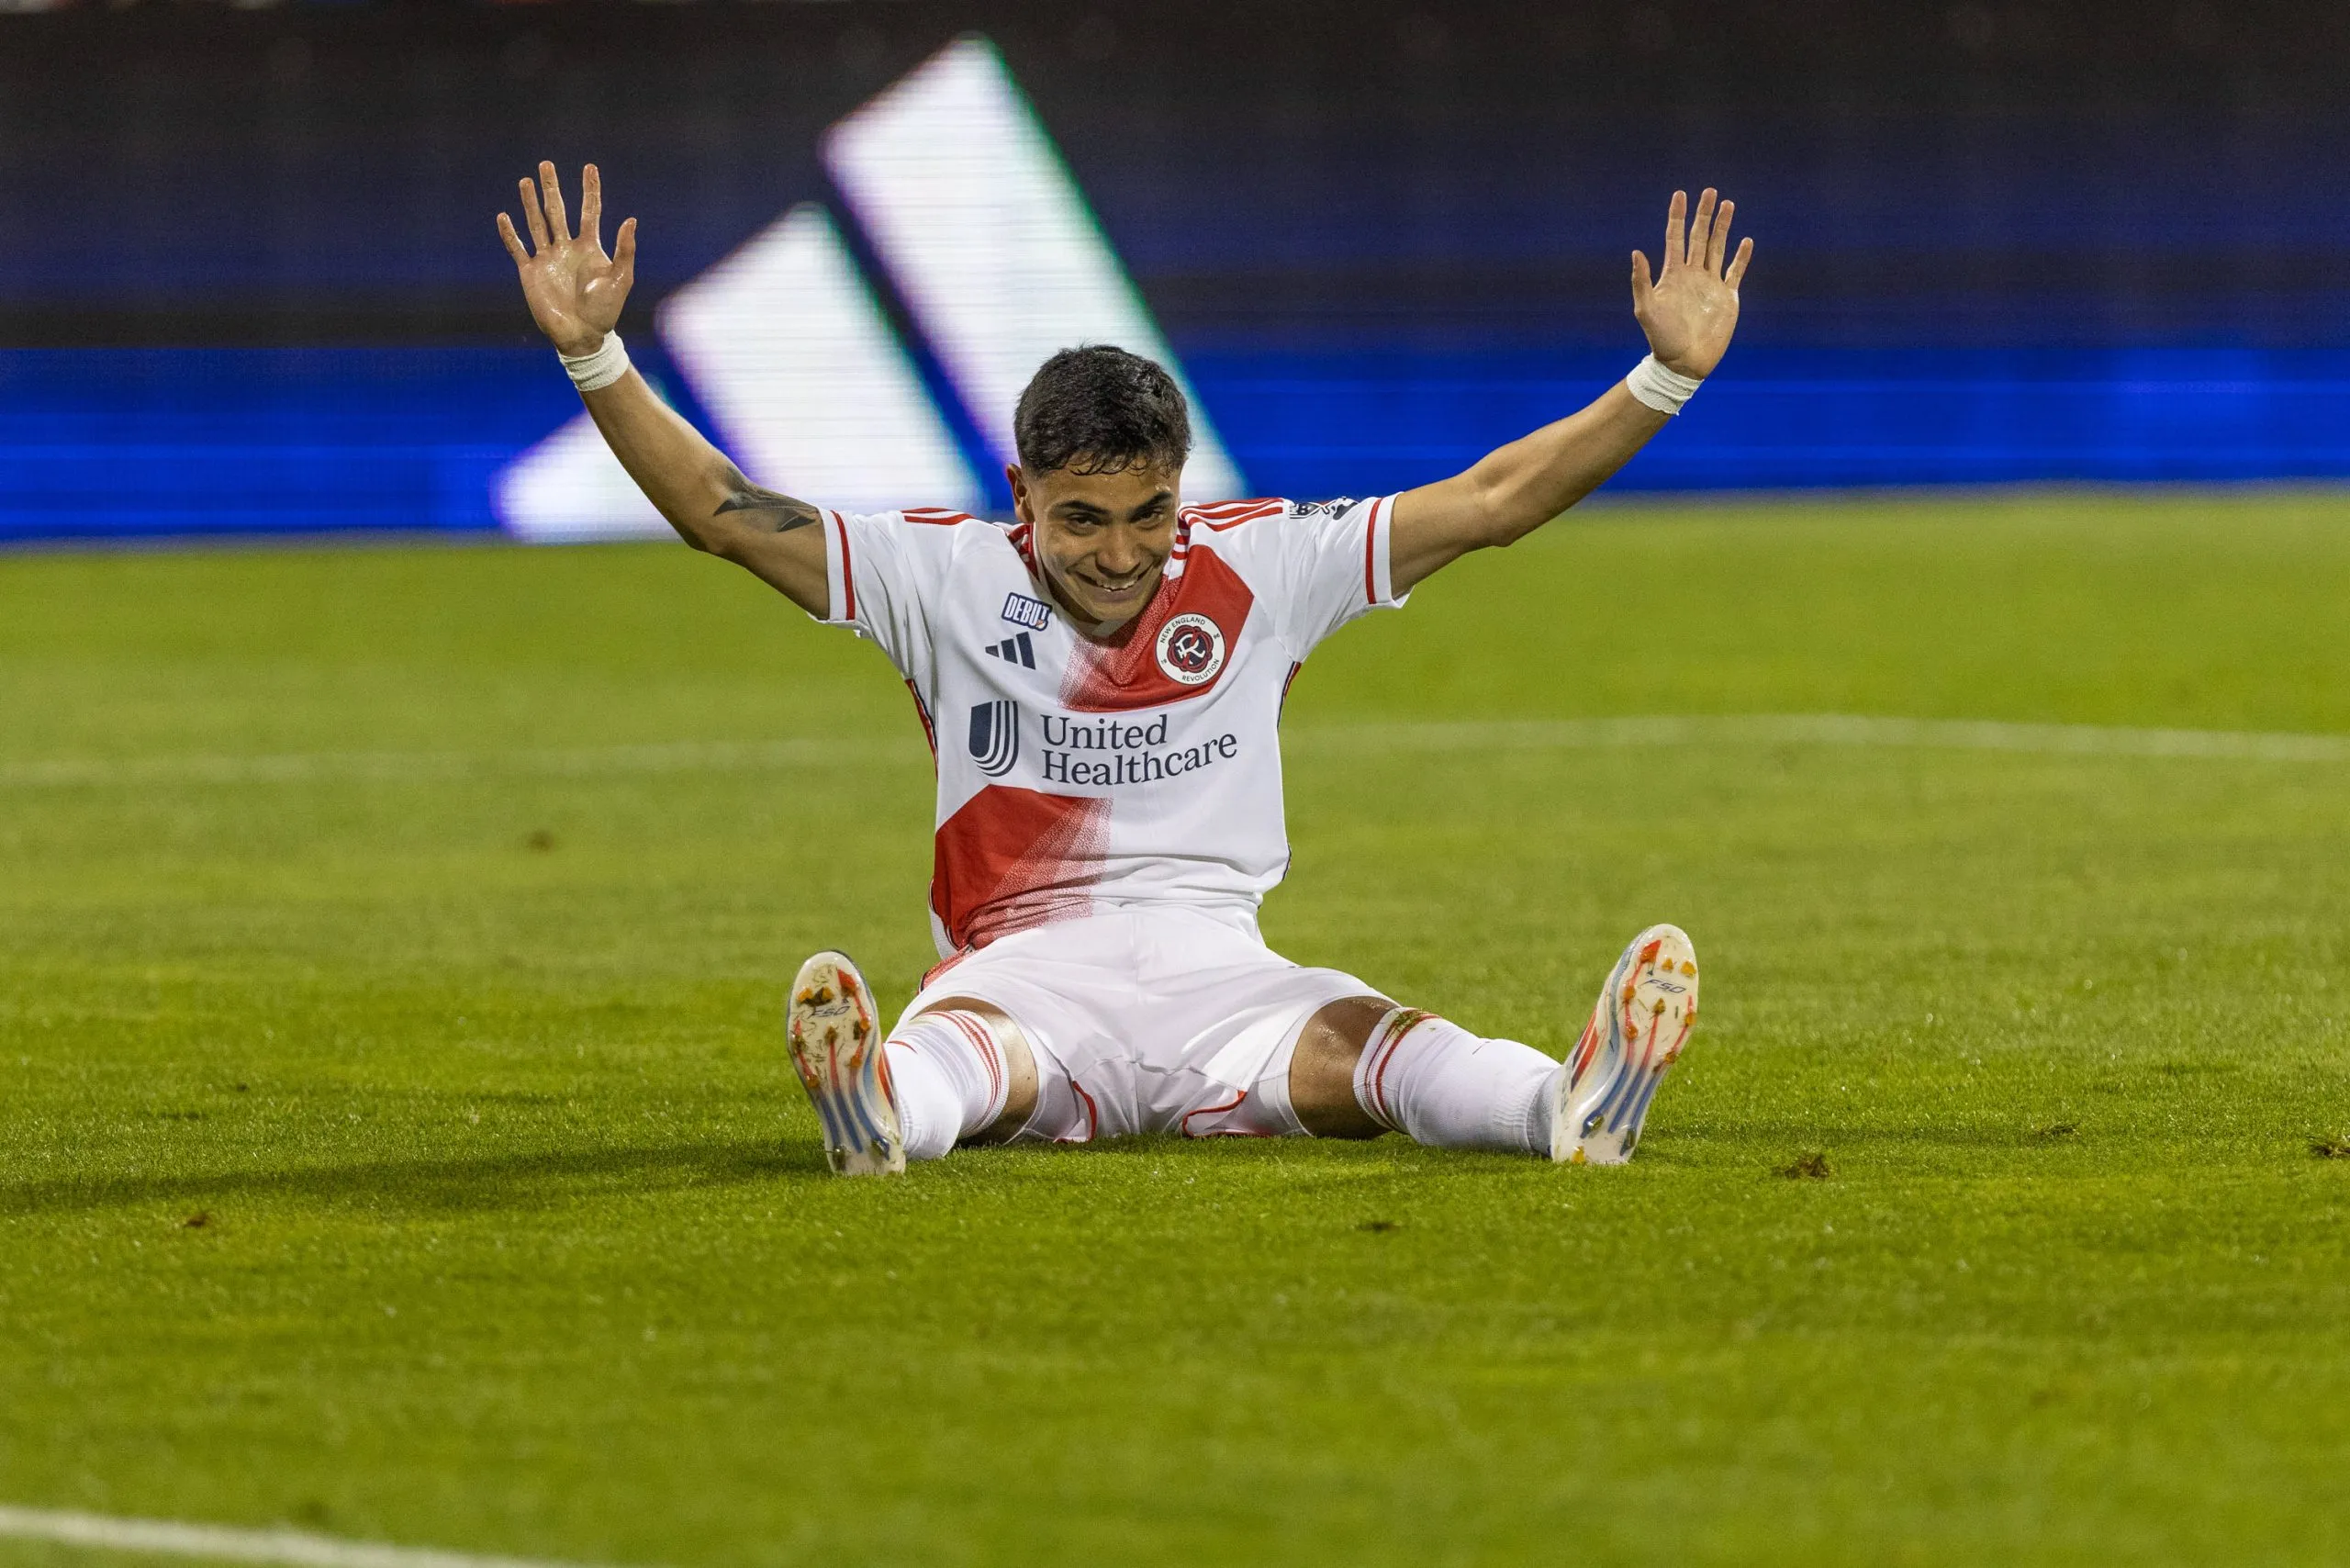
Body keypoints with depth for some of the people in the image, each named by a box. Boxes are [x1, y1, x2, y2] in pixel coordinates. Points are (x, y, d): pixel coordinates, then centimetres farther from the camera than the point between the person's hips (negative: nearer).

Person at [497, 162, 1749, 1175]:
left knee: (1364, 1047, -31)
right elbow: (722, 515, 5)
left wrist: (1667, 379, 3)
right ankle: (880, 1109, -72)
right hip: (1023, 969, -2)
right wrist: (593, 357, -6)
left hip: (1214, 967, 2)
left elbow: (1491, 503, 10)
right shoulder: (947, 578, 7)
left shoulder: (1261, 567, 10)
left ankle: (1574, 1104, -59)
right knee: (957, 1046, -38)